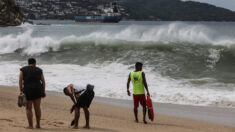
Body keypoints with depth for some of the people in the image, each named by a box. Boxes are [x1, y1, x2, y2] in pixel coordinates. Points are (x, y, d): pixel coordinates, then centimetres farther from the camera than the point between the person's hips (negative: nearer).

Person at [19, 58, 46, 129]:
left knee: (28, 108, 6)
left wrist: (21, 91, -6)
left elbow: (20, 80, -5)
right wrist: (43, 91, 6)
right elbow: (43, 81, 4)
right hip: (37, 90, 2)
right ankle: (38, 124, 16)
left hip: (27, 91, -2)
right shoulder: (39, 70, 8)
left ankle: (30, 125, 2)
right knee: (37, 108, 12)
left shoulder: (23, 69, 4)